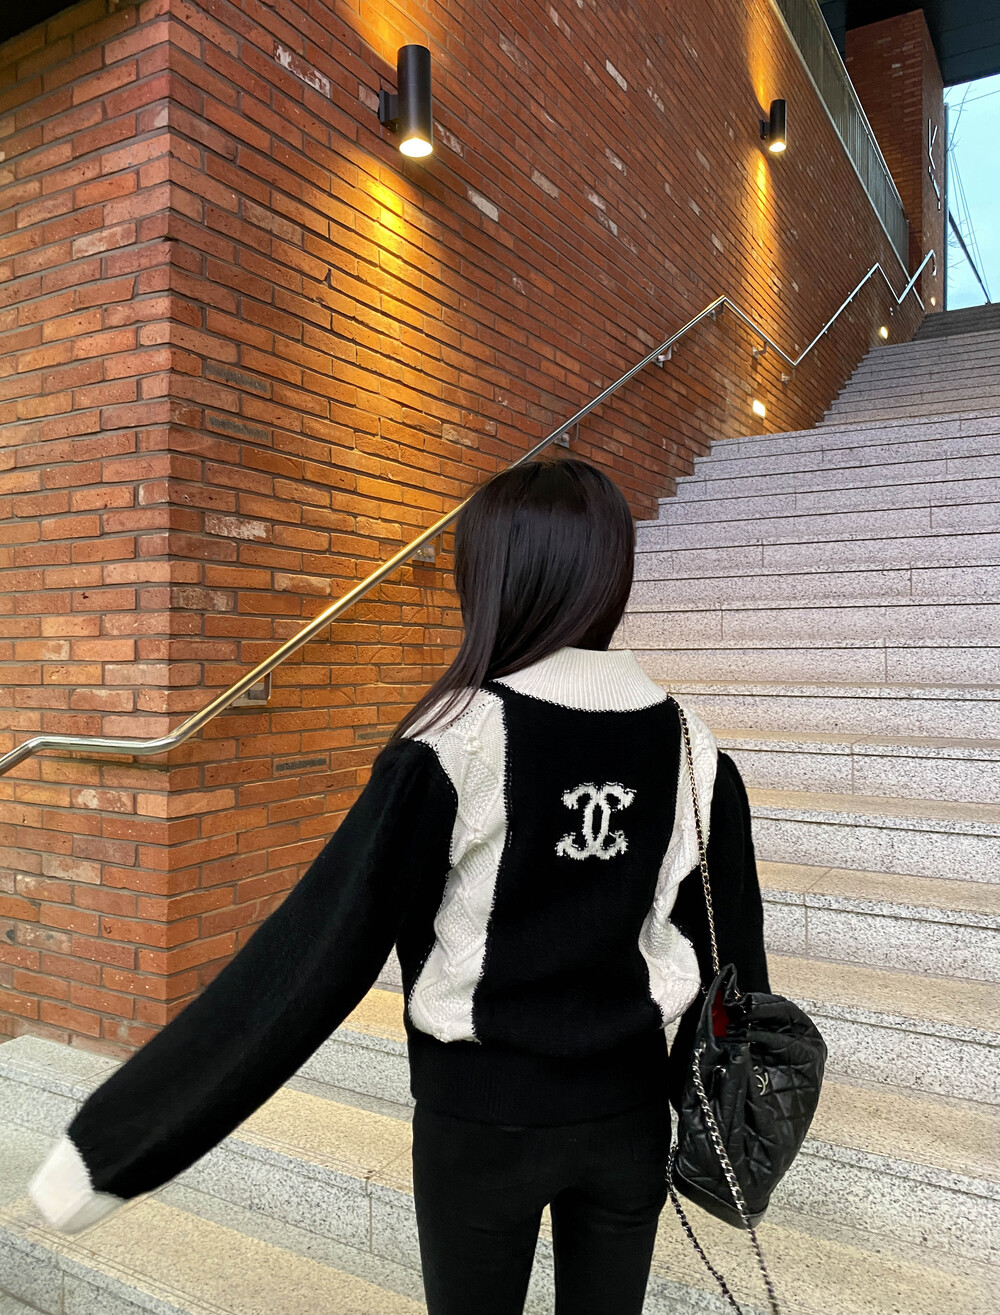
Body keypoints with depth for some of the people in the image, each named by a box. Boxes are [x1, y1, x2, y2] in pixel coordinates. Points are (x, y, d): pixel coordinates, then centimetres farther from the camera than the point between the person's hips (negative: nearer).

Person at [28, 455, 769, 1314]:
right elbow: (730, 954, 1)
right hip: (630, 1112, 4)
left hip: (485, 1119, -3)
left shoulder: (461, 743, -21)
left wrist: (112, 1145, -14)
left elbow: (316, 950, -22)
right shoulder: (688, 744, -8)